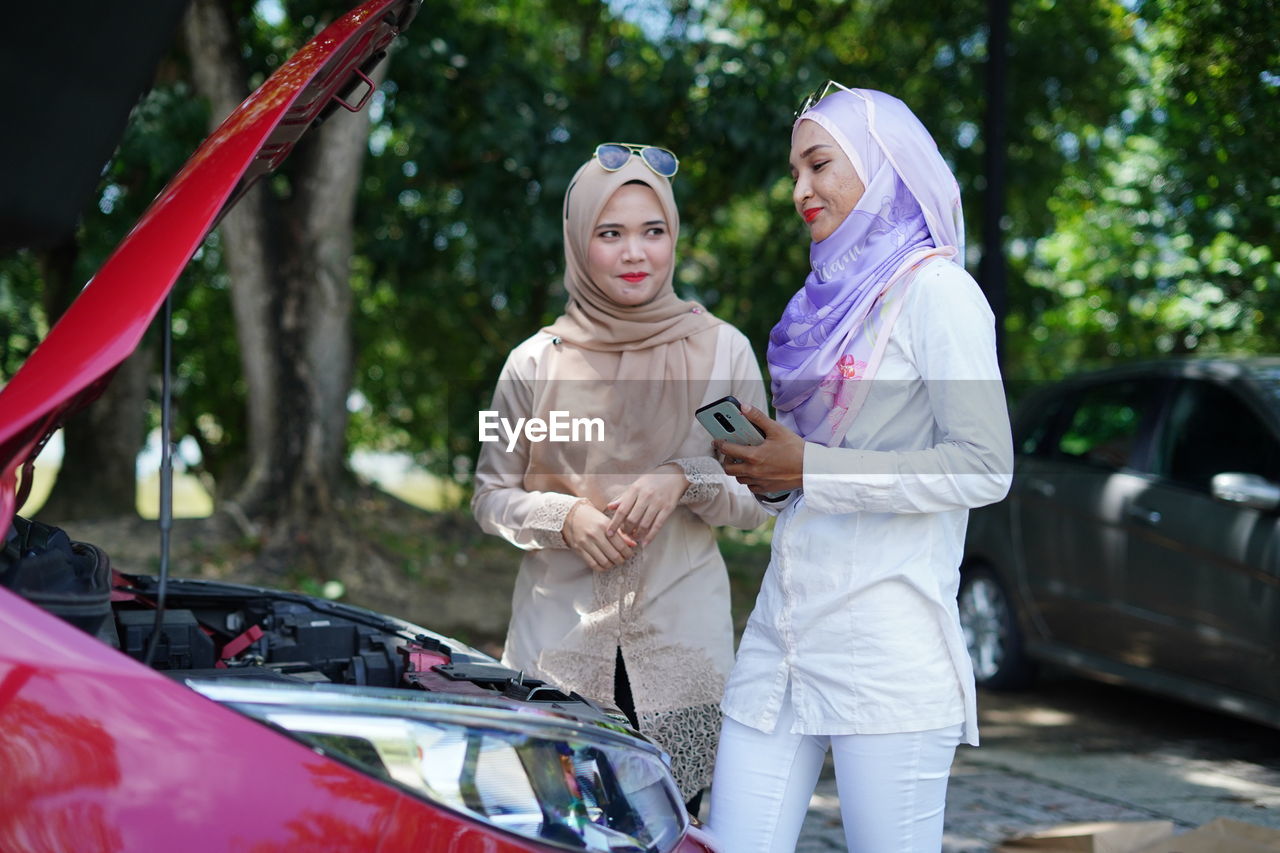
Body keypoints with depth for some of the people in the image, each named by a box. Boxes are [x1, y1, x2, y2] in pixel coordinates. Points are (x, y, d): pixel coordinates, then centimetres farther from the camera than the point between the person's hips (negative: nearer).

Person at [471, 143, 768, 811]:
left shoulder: (723, 351, 4)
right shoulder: (537, 362, 3)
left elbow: (758, 498, 8)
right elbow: (490, 496, 10)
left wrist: (686, 479, -12)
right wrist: (565, 516, -9)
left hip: (682, 648, 0)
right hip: (559, 648, 0)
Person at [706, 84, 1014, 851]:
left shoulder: (935, 290, -5)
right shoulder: (834, 296, 20)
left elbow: (984, 467, -14)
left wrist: (810, 470, -14)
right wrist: (768, 467, 4)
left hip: (887, 639, -8)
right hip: (785, 626, 8)